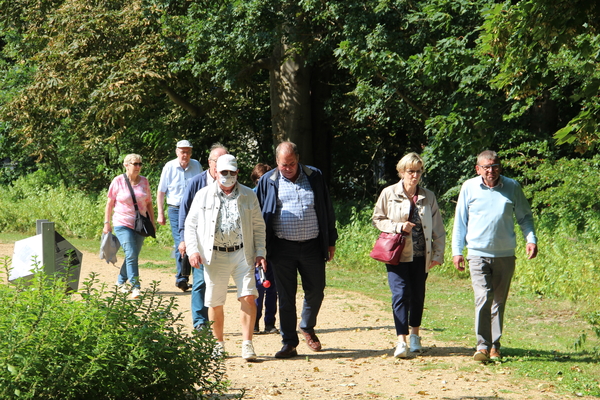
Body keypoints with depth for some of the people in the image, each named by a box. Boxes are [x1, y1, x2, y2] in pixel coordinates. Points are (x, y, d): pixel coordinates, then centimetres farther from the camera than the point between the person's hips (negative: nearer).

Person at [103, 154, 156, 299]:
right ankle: (135, 287, -16)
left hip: (140, 225, 4)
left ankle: (121, 281, 28)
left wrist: (152, 222, 10)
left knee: (133, 255, 9)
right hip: (123, 224, -4)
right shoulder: (118, 181, -3)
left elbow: (149, 203, 14)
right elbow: (109, 203, 1)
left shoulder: (144, 181, 8)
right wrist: (107, 223, -2)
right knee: (131, 254, -15)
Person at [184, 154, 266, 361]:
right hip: (214, 256, 0)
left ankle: (247, 344, -7)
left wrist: (260, 253, 2)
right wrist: (192, 249, -5)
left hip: (242, 254, 0)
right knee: (215, 303, 5)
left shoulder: (249, 196, 8)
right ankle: (219, 343, 21)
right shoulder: (203, 195, 6)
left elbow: (259, 227, 12)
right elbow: (190, 224, 8)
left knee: (248, 297, -12)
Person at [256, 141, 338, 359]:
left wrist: (331, 241, 9)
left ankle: (307, 328, 33)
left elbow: (327, 210, 11)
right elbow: (259, 216, 6)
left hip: (312, 246, 1)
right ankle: (289, 343, 10)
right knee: (286, 297, 2)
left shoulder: (314, 177, 5)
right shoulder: (268, 181, 2)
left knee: (316, 292, 7)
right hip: (282, 248, -1)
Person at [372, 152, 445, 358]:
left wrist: (438, 254, 3)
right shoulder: (389, 194, 0)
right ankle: (401, 341, -16)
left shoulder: (428, 197, 6)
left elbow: (438, 228, 10)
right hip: (398, 254, -3)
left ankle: (415, 335, 28)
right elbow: (377, 219, 4)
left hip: (421, 256, 3)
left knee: (418, 295, 9)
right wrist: (398, 227, -12)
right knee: (400, 294, -14)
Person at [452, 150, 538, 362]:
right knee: (483, 298, -15)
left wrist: (531, 239, -2)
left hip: (505, 255, 2)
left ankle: (495, 346, 18)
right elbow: (460, 221, 8)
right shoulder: (469, 188, 1)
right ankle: (482, 346, -12)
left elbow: (525, 216, 13)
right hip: (478, 253, -2)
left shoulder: (512, 187, 3)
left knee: (499, 301, 9)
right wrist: (457, 251, 5)